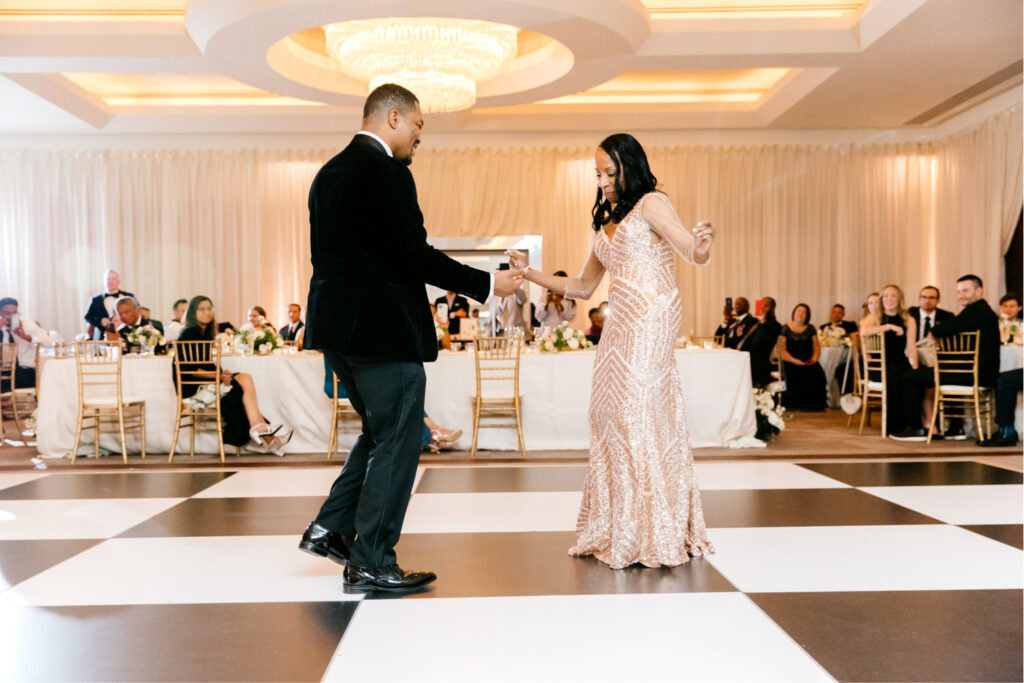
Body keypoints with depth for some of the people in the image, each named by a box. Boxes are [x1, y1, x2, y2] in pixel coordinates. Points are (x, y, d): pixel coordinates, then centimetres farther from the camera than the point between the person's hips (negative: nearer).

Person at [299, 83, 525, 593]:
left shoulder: (329, 173, 15)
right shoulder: (387, 173, -13)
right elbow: (416, 255, -17)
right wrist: (488, 285, -8)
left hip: (338, 327, 10)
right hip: (383, 330, -9)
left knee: (382, 432, 21)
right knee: (397, 441, 2)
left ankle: (330, 528, 23)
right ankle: (371, 563, 10)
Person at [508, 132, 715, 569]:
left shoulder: (650, 204, 2)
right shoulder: (607, 224, 23)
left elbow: (694, 253, -9)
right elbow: (583, 287, 26)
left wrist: (703, 246, -32)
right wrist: (529, 273, 21)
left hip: (650, 320, -8)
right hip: (620, 325, 8)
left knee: (638, 413, -11)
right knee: (610, 415, 2)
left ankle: (655, 535, -2)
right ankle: (616, 532, 9)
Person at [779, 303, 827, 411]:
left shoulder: (810, 328, 16)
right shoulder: (785, 329, 6)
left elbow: (817, 346, 15)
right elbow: (782, 350, -1)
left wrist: (815, 357, -8)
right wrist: (794, 360, -17)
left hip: (809, 362, 3)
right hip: (791, 362, -3)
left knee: (818, 373, -29)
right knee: (798, 374, -35)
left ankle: (814, 405, -16)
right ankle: (797, 405, -21)